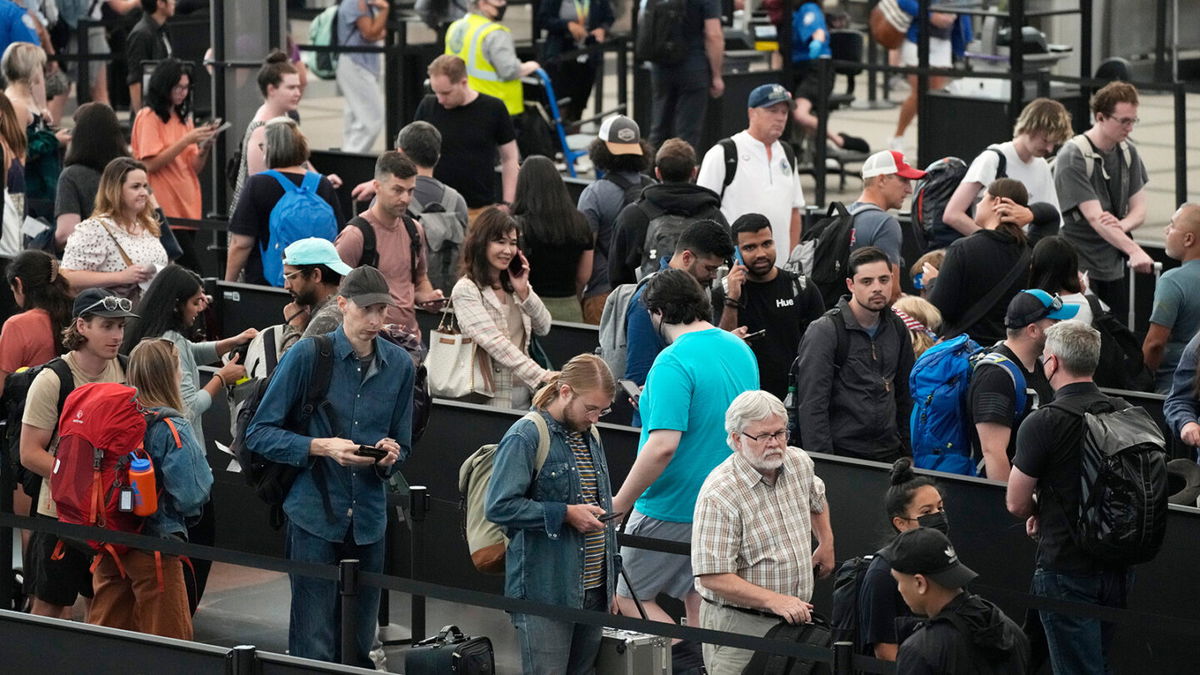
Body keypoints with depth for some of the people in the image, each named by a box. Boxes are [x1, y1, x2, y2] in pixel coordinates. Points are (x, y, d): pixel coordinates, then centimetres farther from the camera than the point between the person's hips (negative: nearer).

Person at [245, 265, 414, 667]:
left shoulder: (399, 365, 8)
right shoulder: (307, 356, -5)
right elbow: (259, 434, -5)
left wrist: (391, 456, -6)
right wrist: (321, 447, -18)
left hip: (368, 519, 4)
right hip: (315, 516, -4)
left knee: (359, 646, 9)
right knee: (315, 646, -6)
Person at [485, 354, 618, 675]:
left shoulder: (591, 435, 16)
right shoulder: (525, 437, -11)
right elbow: (499, 507, -18)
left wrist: (611, 586, 23)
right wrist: (565, 514, -18)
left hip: (592, 593, 8)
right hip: (544, 594, -8)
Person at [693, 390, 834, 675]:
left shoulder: (799, 463, 3)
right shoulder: (719, 495, -21)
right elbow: (712, 577, -24)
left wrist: (826, 544, 25)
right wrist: (774, 600, -29)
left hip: (795, 618, 6)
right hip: (738, 624, -6)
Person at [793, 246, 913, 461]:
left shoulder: (895, 328, 10)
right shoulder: (824, 331, -10)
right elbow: (811, 405, -14)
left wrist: (909, 451, 14)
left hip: (889, 453, 6)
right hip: (843, 454, -5)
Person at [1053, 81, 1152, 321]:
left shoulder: (1128, 153, 6)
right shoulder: (1073, 157, -16)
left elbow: (1139, 210, 5)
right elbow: (1094, 217, -24)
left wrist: (1122, 225, -20)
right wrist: (1134, 251, -37)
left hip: (1113, 266, 7)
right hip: (1078, 265, -7)